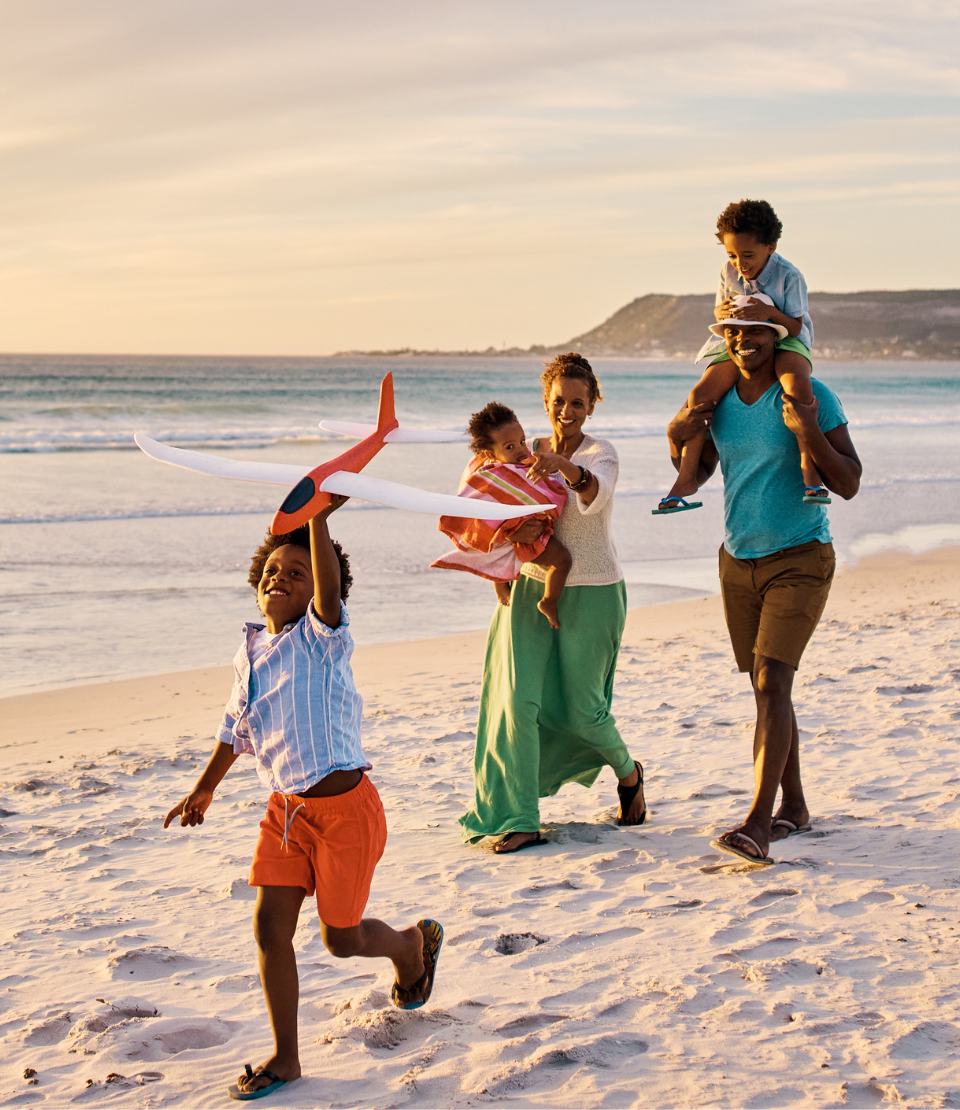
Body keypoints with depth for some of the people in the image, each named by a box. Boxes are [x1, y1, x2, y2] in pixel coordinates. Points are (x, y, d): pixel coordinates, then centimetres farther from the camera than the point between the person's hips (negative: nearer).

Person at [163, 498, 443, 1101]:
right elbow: (236, 728, 21)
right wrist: (204, 790, 29)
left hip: (345, 807, -6)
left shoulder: (322, 636, -13)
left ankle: (416, 942, 42)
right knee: (270, 928, 0)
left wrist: (318, 520, -49)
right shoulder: (251, 652, 6)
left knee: (341, 938, 8)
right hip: (286, 808, 6)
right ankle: (285, 1058, 15)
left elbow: (330, 587, -36)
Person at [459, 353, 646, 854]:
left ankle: (628, 772, 35)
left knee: (581, 711, 2)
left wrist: (564, 466, -53)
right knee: (519, 700, -12)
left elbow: (593, 494, -32)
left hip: (591, 593, -4)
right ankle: (520, 821, -8)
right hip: (533, 588, 4)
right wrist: (516, 532, -21)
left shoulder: (601, 454, -9)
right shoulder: (530, 454, 6)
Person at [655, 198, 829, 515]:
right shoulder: (729, 272, -3)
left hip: (785, 342, -4)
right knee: (700, 395, -17)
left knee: (798, 386, -38)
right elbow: (719, 313, 8)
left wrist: (769, 312, -36)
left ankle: (809, 469, -32)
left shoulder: (788, 276, -15)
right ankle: (686, 478, -9)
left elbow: (795, 326, -16)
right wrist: (722, 313, -18)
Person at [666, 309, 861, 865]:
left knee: (771, 683, -17)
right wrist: (677, 435, -5)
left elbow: (850, 484, -15)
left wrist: (808, 433, -30)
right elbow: (696, 474, 16)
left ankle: (758, 825, -20)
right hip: (739, 562, 6)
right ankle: (794, 804, 27)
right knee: (767, 686, 13)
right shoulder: (718, 398, 3)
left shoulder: (812, 397, -13)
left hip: (800, 561, -6)